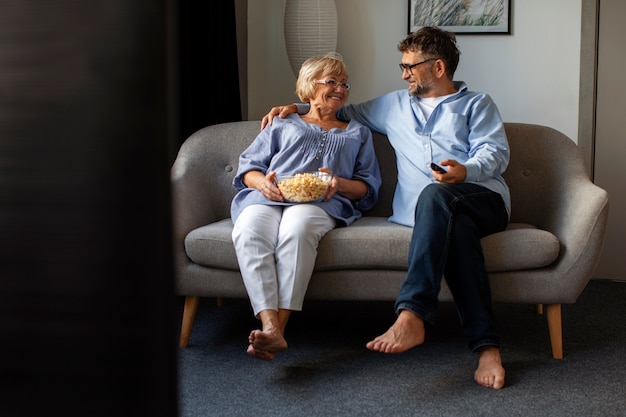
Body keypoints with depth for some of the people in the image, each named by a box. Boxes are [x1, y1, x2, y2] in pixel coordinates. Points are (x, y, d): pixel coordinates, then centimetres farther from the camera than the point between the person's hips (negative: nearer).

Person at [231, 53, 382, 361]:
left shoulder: (357, 133, 34)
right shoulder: (282, 126, 33)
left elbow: (369, 187, 22)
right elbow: (247, 167, 22)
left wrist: (340, 183, -2)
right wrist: (262, 182, -3)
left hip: (320, 201, -1)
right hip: (266, 197, 1)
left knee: (297, 229, -41)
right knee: (248, 232, -38)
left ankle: (280, 324, -48)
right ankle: (270, 328, -50)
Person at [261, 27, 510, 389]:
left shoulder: (477, 104, 21)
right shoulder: (395, 106, 33)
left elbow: (497, 153, 5)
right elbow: (343, 113, 43)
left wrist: (466, 171, -16)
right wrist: (297, 109, 30)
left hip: (485, 199, -2)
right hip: (425, 209, 2)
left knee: (435, 195, -38)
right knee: (458, 228, -37)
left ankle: (412, 317, -52)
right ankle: (487, 345, -46)